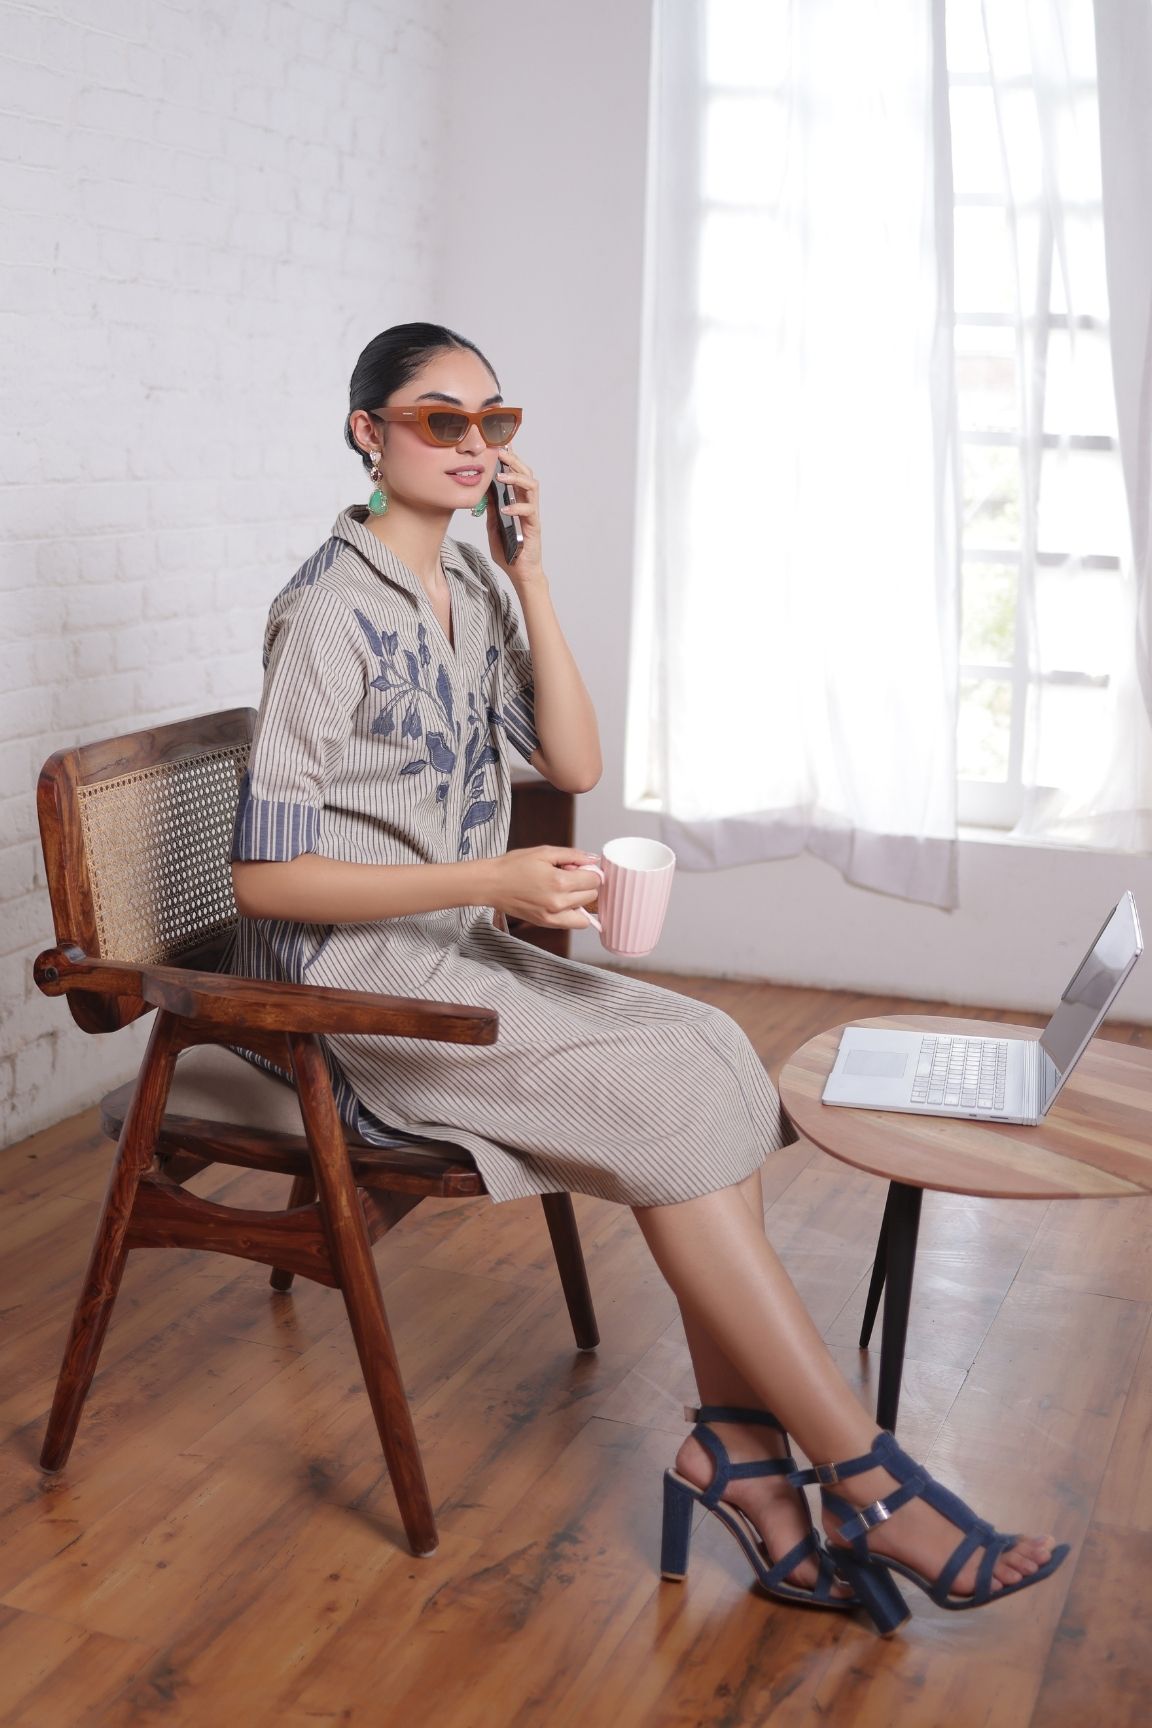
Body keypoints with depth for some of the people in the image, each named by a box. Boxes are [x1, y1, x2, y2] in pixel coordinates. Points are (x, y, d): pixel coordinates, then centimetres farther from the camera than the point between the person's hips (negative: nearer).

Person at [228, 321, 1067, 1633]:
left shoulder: (470, 588, 10)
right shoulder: (330, 612, -14)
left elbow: (575, 764, 2)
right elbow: (262, 874, -16)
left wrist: (529, 573, -4)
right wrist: (490, 881, -24)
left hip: (452, 951, 7)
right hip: (344, 977, -7)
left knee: (709, 1056, -16)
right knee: (667, 1098, -21)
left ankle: (738, 1446, -15)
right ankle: (863, 1477, -13)